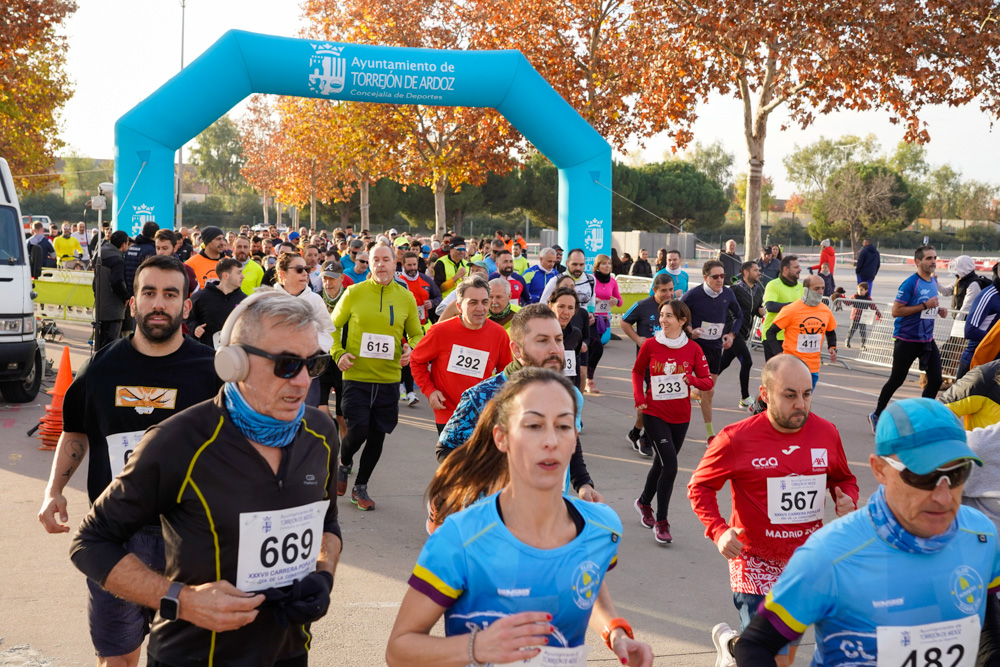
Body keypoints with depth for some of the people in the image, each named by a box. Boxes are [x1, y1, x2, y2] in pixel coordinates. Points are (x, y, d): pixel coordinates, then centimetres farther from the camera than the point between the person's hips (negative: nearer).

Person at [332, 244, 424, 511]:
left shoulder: (406, 297, 5)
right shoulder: (354, 293, -1)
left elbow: (416, 334, 15)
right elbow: (333, 326, 8)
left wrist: (411, 351, -7)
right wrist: (339, 353, -7)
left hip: (389, 378, 3)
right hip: (356, 376, -2)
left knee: (377, 436, 8)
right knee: (358, 430, -12)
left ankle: (360, 487, 26)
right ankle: (344, 463, 22)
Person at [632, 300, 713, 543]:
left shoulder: (693, 349, -3)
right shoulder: (650, 345, -6)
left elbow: (708, 381, -1)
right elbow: (637, 371, 9)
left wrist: (692, 379, -22)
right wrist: (639, 398, -4)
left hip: (680, 417, 3)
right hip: (654, 414, -3)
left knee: (662, 464, 15)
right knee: (670, 465, -15)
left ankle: (644, 502, 43)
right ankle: (661, 522, -3)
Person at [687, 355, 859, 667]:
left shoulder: (826, 433, -3)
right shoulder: (737, 439, -14)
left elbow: (843, 478, 15)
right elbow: (699, 486, -3)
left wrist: (847, 500, -8)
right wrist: (718, 531, -18)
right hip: (756, 560, -4)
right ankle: (729, 641, 26)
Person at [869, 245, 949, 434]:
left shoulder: (934, 281, 9)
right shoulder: (910, 284, -16)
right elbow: (896, 311, -20)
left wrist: (938, 310, 3)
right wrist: (924, 306, -23)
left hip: (927, 340, 7)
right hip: (907, 339, -7)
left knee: (935, 379, -2)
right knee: (896, 380, 4)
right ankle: (877, 415, 22)